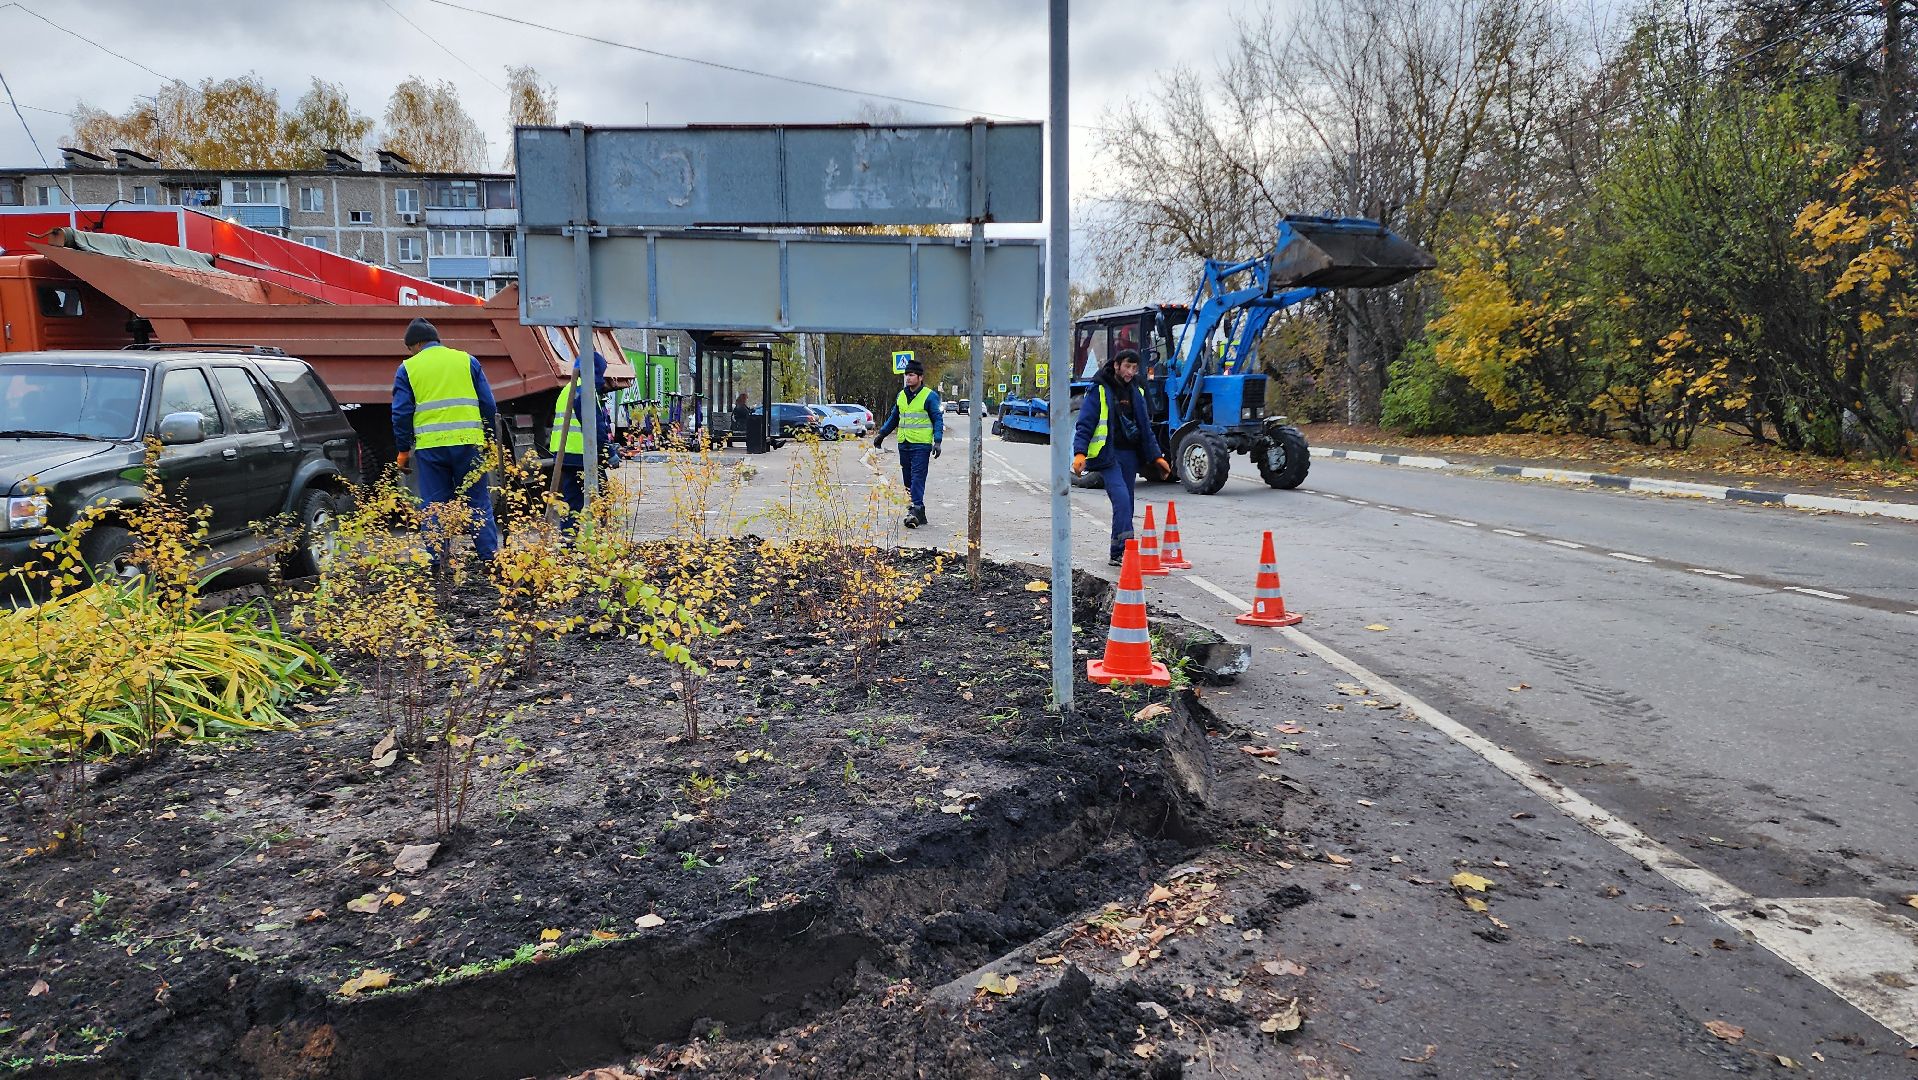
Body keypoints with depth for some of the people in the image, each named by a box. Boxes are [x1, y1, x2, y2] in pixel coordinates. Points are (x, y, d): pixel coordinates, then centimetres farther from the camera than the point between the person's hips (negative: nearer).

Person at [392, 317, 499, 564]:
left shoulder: (407, 369, 7)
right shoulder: (467, 361, 11)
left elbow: (401, 413, 3)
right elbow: (488, 405, 8)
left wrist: (404, 450, 10)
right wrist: (487, 439, 16)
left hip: (430, 446, -1)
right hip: (468, 442, 1)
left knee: (433, 506, 6)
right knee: (478, 502, 6)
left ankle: (437, 562, 5)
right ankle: (489, 556, 2)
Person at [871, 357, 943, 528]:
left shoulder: (930, 396, -5)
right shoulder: (902, 395, 14)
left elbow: (938, 419, -5)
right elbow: (893, 418, 25)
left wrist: (937, 441, -14)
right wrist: (881, 434, 23)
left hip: (921, 445, -7)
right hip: (904, 444, 7)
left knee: (917, 477, -14)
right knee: (908, 480, 7)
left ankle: (916, 509, -18)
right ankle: (919, 512, 14)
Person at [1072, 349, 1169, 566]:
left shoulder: (1136, 392, 15)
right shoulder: (1100, 390, -4)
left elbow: (1145, 428, 21)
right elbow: (1084, 424, -8)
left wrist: (1157, 457, 16)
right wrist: (1080, 453, -20)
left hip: (1130, 455, 6)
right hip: (1108, 455, -6)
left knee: (1126, 505, 7)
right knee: (1122, 499, -21)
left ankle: (1120, 551, 15)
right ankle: (1121, 551, -22)